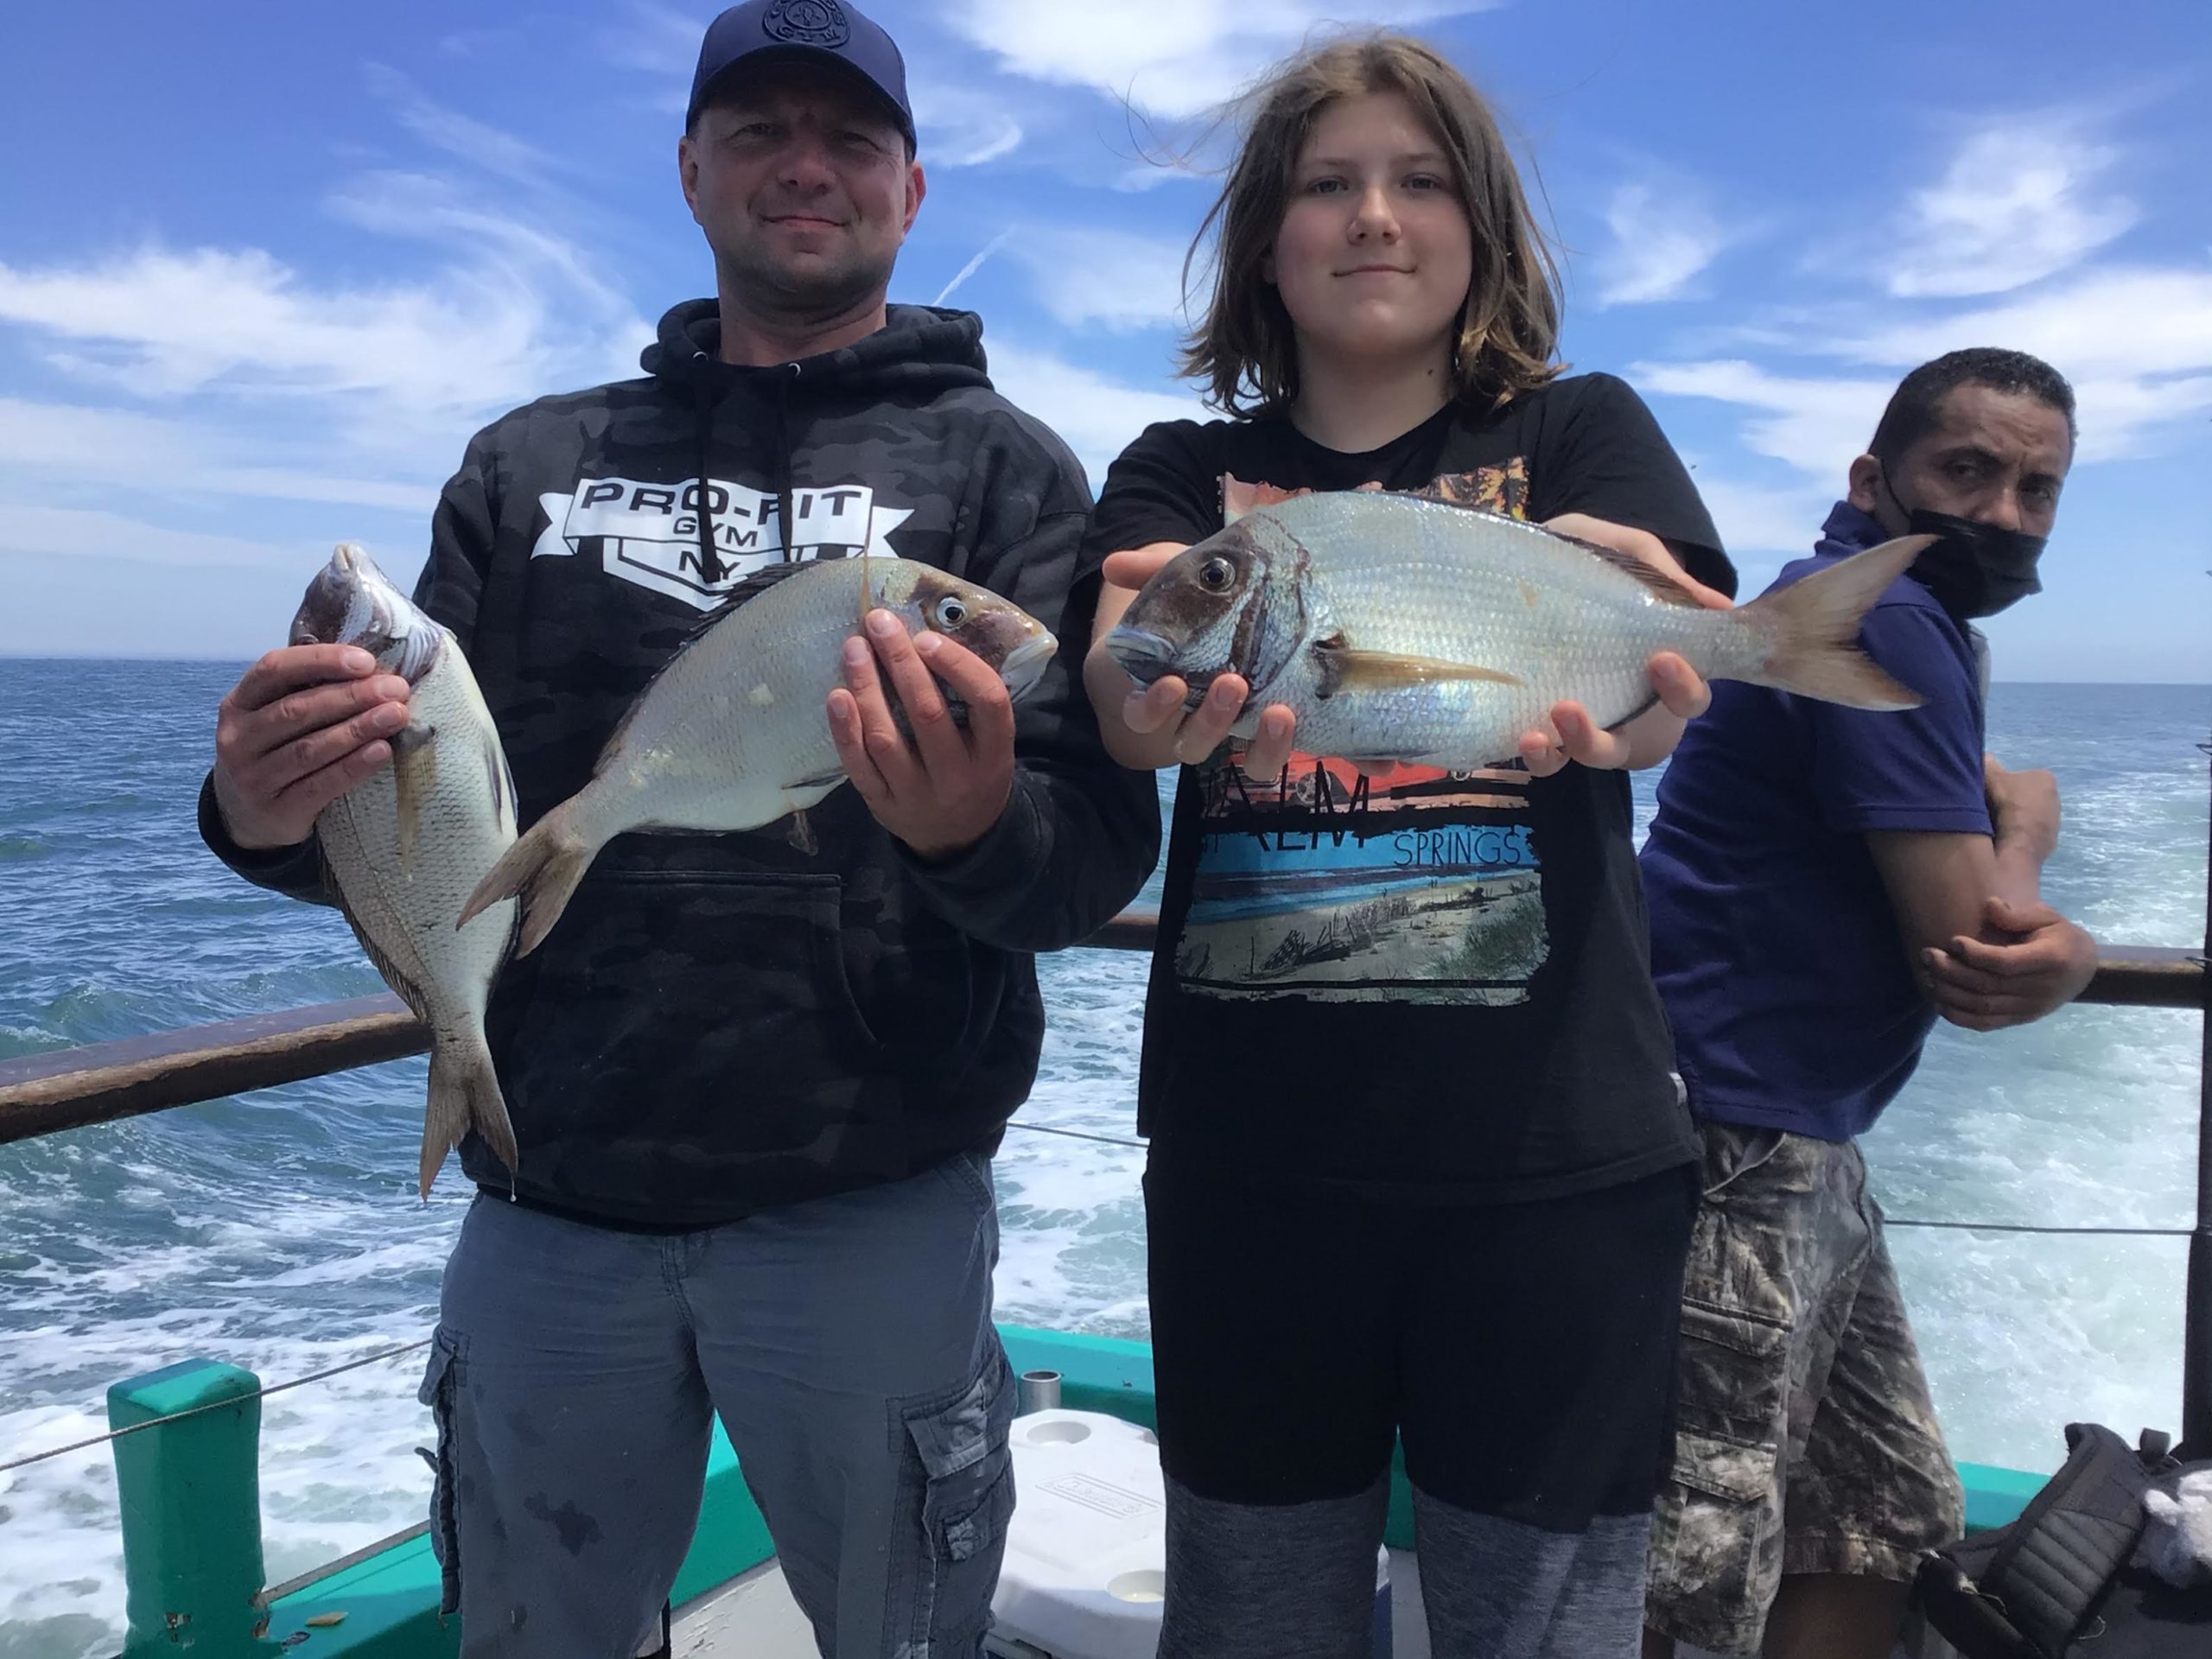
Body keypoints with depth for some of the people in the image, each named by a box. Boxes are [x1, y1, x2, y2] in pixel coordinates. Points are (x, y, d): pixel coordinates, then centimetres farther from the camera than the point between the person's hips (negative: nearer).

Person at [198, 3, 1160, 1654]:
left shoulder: (999, 466, 0)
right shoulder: (534, 463, 10)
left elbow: (1101, 851, -9)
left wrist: (978, 830, -32)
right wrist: (280, 818, -12)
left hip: (869, 1208, -2)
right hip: (547, 1201, 3)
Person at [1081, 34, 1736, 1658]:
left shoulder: (1581, 431, 6)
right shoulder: (1186, 470, 7)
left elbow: (1655, 647, -15)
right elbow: (1124, 661, -14)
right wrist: (1167, 697, -39)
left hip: (1554, 1153, -1)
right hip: (1251, 1149, 1)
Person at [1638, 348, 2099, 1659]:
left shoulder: (1920, 626, 18)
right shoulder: (1884, 623, -15)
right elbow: (1962, 961, -19)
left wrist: (2052, 947, -10)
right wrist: (2023, 834, 3)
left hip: (1801, 1155, 11)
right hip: (1726, 1155, -11)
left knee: (1887, 1539, 20)